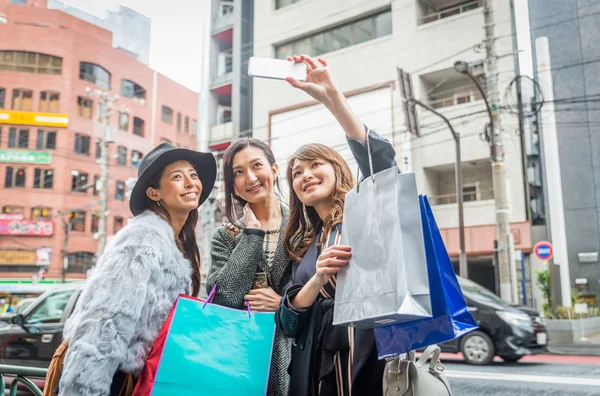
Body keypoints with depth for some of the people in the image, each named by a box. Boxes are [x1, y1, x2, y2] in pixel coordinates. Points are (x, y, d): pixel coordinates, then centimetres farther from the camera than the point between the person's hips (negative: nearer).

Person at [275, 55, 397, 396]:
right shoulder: (303, 246, 13)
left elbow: (381, 161, -18)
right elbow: (288, 324, 5)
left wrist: (332, 96, -24)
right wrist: (317, 279, -13)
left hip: (379, 364, -4)